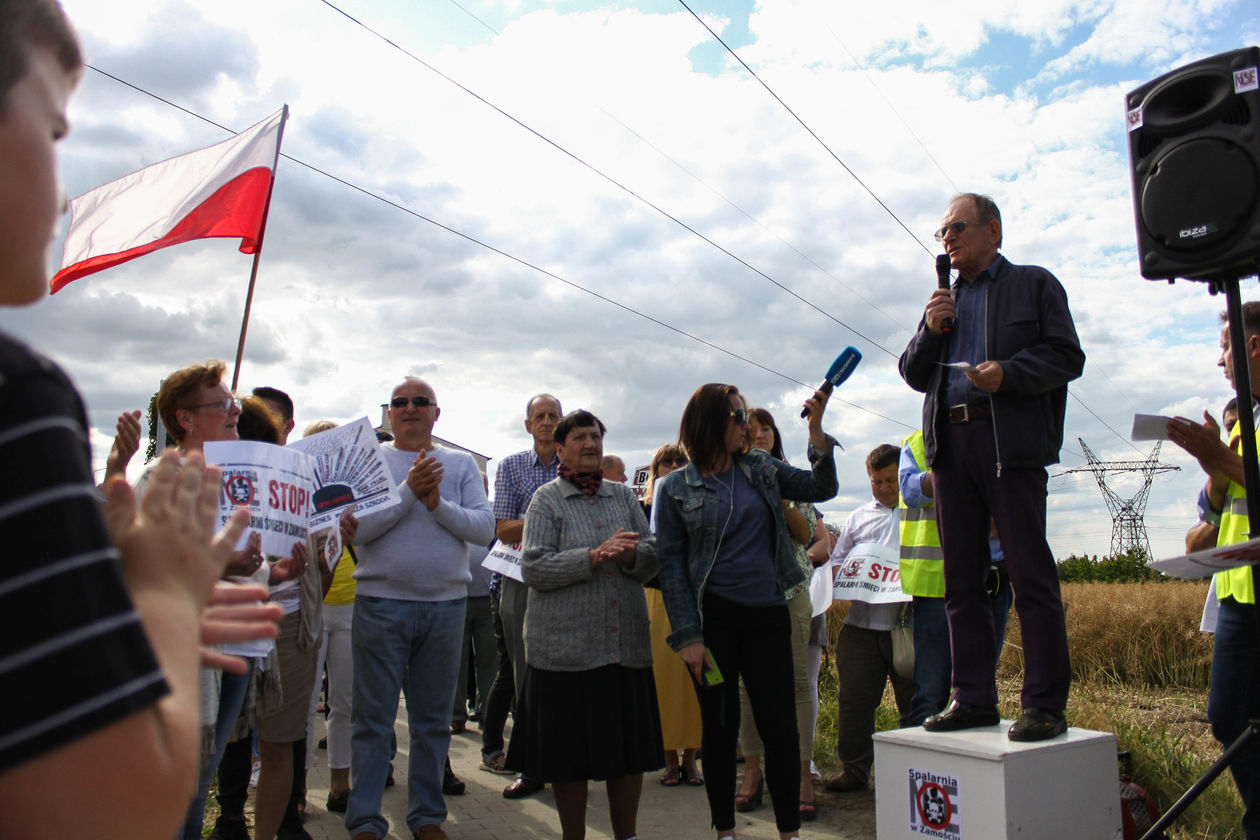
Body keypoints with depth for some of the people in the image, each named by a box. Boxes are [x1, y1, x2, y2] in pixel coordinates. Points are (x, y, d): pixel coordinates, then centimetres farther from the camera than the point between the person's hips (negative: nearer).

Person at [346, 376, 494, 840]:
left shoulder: (461, 464, 8)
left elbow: (484, 527, -3)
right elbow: (357, 527, -11)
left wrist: (438, 503, -16)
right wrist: (408, 491, -18)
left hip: (445, 605, 2)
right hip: (381, 603, -2)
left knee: (433, 719, 12)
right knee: (372, 719, 5)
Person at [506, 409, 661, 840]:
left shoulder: (623, 495, 12)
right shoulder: (546, 499, 1)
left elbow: (653, 558, 8)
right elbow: (534, 569, -10)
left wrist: (631, 554, -14)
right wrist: (594, 556, -19)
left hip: (626, 643, 4)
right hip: (566, 644, -3)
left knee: (630, 749, 9)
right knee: (570, 754, 5)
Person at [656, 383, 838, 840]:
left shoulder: (760, 469, 8)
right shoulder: (674, 488, -1)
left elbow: (821, 488, 6)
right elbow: (671, 563, -3)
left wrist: (816, 428, -7)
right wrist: (688, 635, -9)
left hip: (767, 613, 3)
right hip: (713, 617, -2)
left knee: (780, 724, 4)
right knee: (720, 726, 8)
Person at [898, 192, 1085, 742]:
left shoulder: (1034, 284, 11)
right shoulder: (944, 299, 23)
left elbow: (1067, 357, 1)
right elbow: (914, 375, 18)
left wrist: (1008, 373, -15)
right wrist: (930, 331, 1)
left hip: (1010, 442, -5)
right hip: (949, 443, 5)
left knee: (1031, 575, -5)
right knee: (962, 579, 5)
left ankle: (1045, 705, 2)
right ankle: (974, 699, 13)